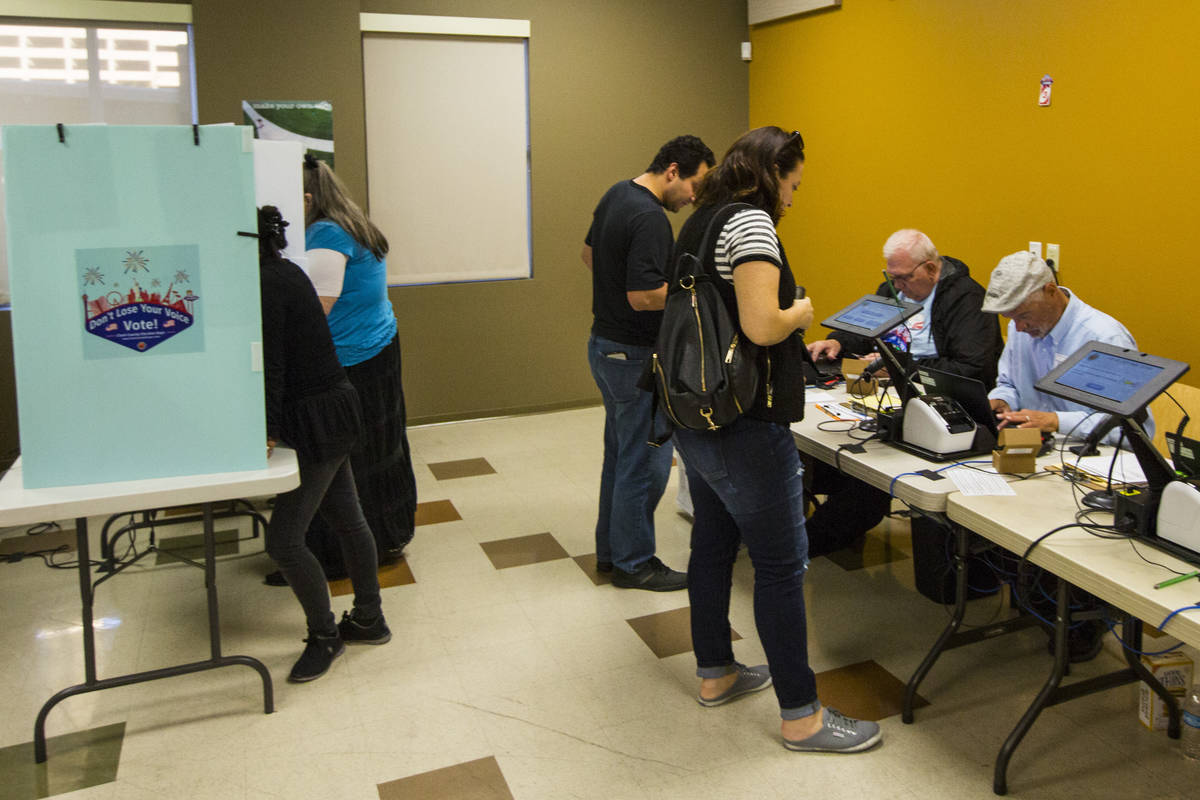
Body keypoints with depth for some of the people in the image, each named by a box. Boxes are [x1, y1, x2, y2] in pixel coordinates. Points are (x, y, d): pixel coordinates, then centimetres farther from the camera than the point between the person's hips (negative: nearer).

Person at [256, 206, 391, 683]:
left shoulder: (265, 284, -17)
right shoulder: (284, 272, 11)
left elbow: (271, 366, -19)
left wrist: (268, 431, -16)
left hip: (318, 420, -10)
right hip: (333, 411, 10)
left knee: (283, 540, -3)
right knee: (347, 519, 18)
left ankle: (324, 636, 13)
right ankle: (368, 620, 31)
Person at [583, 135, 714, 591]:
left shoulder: (616, 195, 9)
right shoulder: (649, 219, -23)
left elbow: (589, 254, 22)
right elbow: (643, 296, -27)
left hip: (604, 344, 10)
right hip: (634, 356, -10)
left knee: (620, 455, 18)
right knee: (645, 464, 1)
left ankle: (611, 550, 29)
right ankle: (633, 562, 13)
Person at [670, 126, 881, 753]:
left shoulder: (702, 220, 14)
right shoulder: (750, 221, -15)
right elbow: (762, 326, -27)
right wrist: (800, 312, -6)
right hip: (743, 425, -10)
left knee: (713, 543, 19)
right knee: (782, 563, -1)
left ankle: (714, 673, 34)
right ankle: (800, 715, 9)